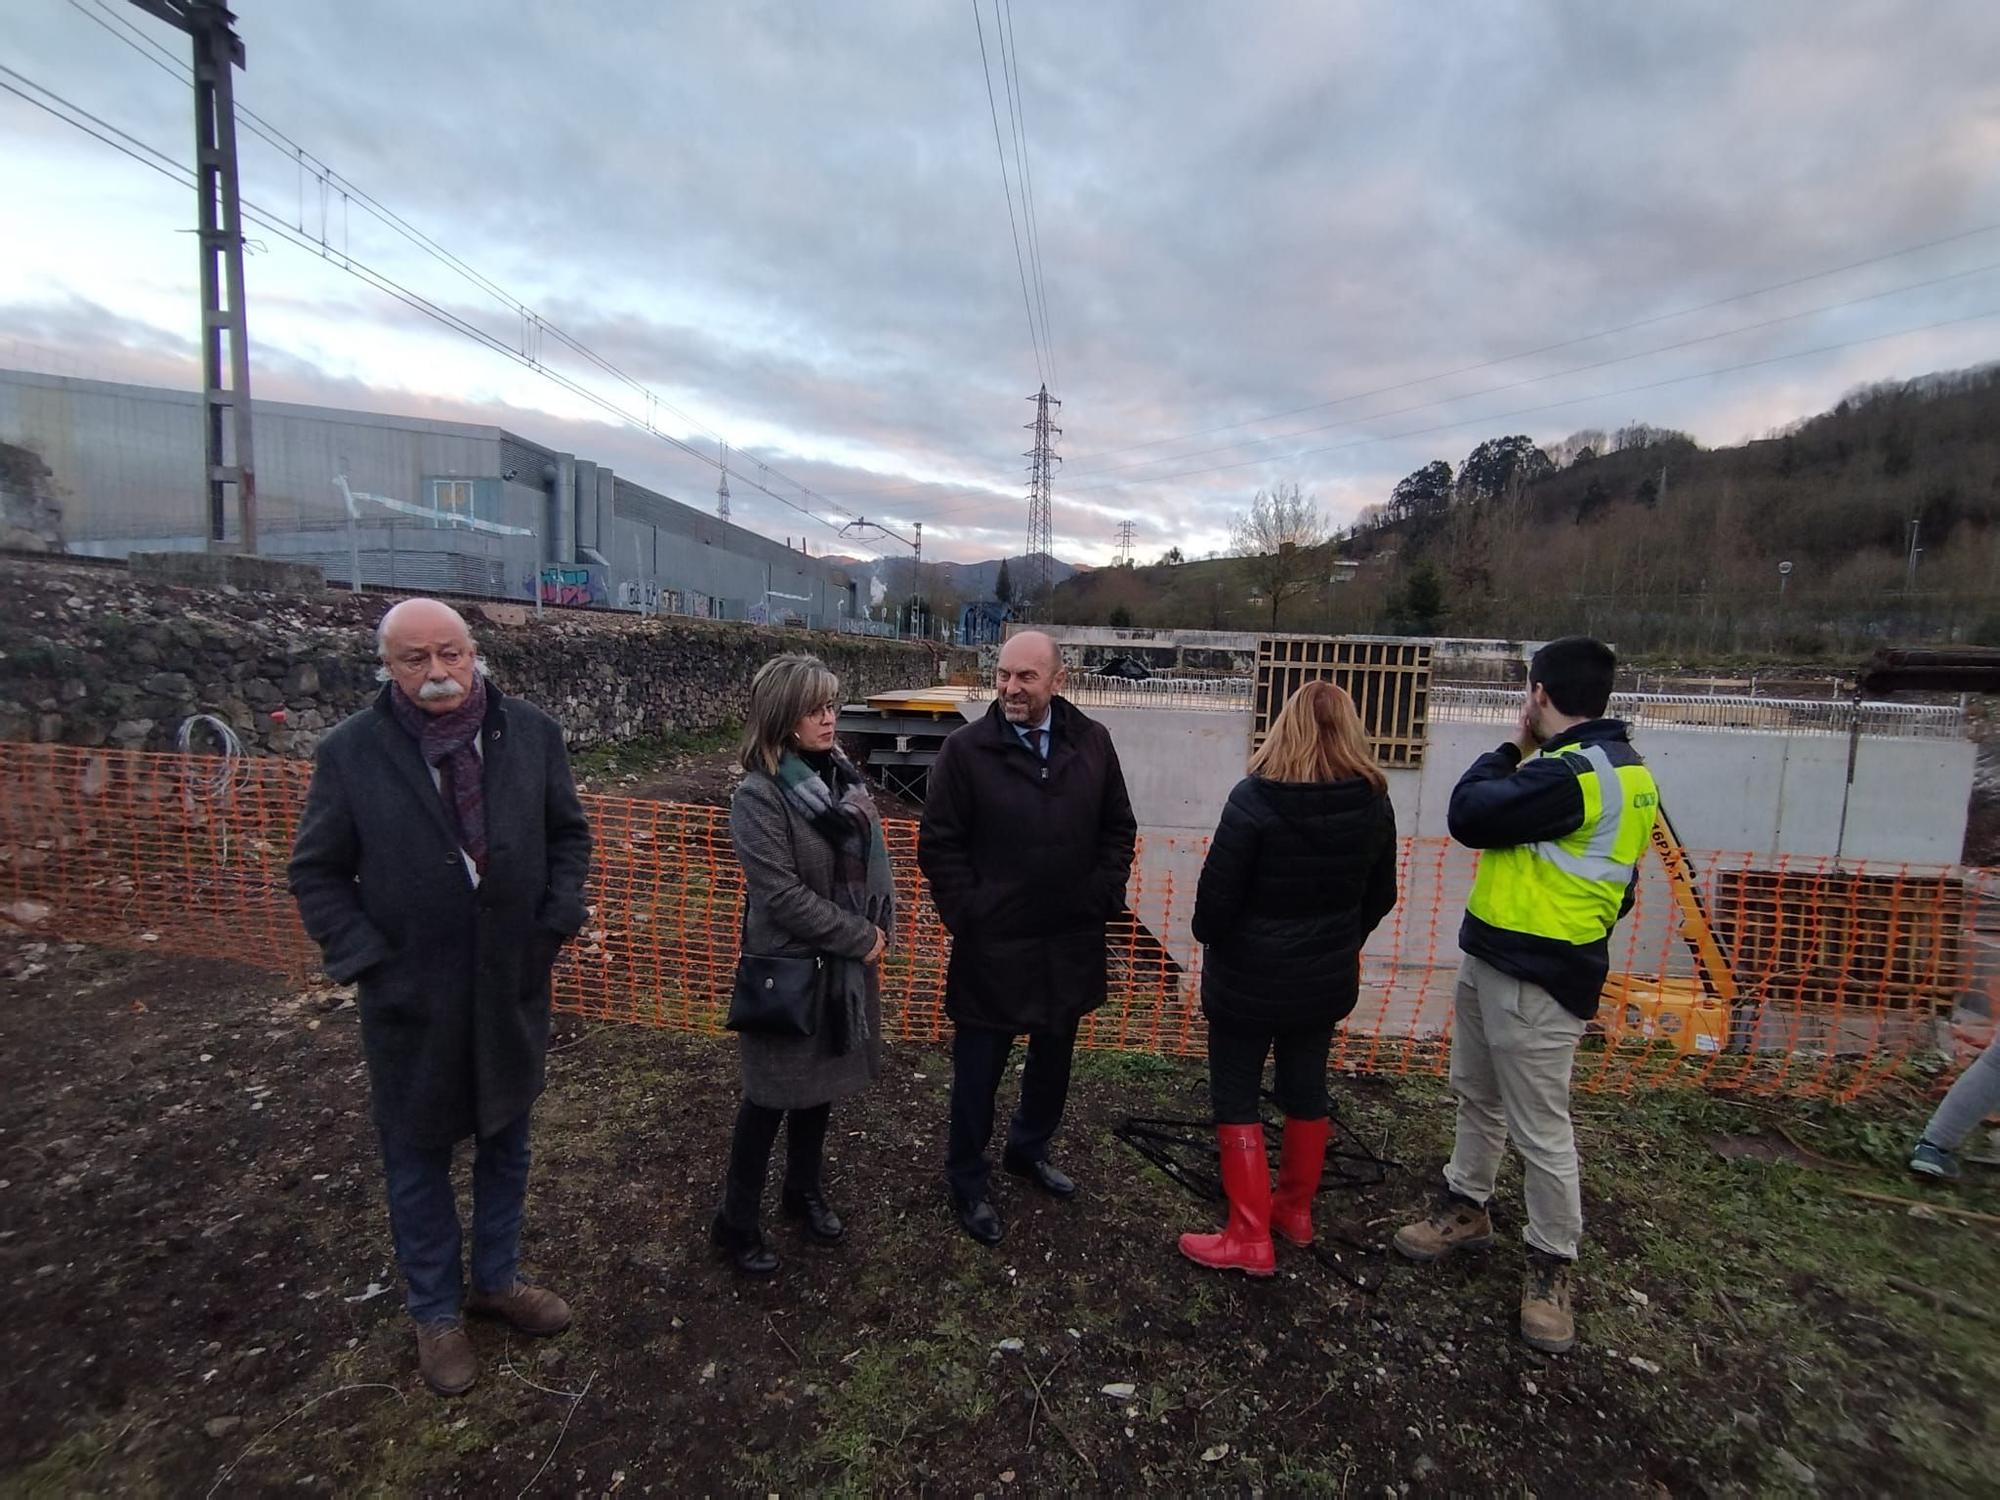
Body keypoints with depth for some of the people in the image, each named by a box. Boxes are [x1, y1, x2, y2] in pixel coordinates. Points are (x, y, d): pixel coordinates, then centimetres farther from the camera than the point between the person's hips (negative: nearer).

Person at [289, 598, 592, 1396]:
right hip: (411, 999, -2)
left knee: (505, 1142, 21)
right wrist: (366, 959, -11)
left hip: (513, 987, 2)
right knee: (418, 1158, 17)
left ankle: (496, 1278, 45)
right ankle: (434, 1311, 40)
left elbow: (569, 834, 4)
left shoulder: (532, 733, -7)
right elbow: (316, 873, -3)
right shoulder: (350, 752, -12)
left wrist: (558, 919, -6)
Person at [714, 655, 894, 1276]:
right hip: (789, 968, -6)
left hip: (846, 961, 6)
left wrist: (879, 927, -5)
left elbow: (872, 854, 8)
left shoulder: (841, 774, 2)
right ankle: (736, 1221, 31)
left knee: (821, 1085, 21)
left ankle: (804, 1191, 43)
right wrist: (861, 938, -16)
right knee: (772, 1097, 10)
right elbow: (783, 894, -22)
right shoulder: (758, 794, -18)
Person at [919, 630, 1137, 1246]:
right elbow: (938, 845, -8)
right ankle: (967, 1182, 34)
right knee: (979, 1069, 11)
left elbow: (1119, 829, 7)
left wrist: (1105, 898, 0)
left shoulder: (1093, 742, -2)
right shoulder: (966, 749, -12)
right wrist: (968, 915, -12)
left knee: (1054, 1059, 23)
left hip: (1072, 942, 4)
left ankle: (1029, 1149, 49)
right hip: (992, 947, -4)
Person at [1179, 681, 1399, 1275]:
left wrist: (1209, 938, 2)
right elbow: (1381, 896, 5)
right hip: (1325, 977, 6)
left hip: (1248, 979, -5)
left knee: (1236, 1097, 9)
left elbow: (1217, 893, -19)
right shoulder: (1374, 804, -6)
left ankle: (1249, 1238, 16)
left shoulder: (1255, 800, -23)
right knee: (1306, 1088, 21)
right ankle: (1295, 1210, 39)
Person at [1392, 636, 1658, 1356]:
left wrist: (1512, 749, -8)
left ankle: (1552, 1266, 23)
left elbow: (1469, 816, -21)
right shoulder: (1616, 765, 11)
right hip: (1490, 958, 11)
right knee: (1476, 1095, 22)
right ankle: (1465, 1208, 40)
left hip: (1532, 979, -11)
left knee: (1540, 1128, 5)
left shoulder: (1570, 773, -24)